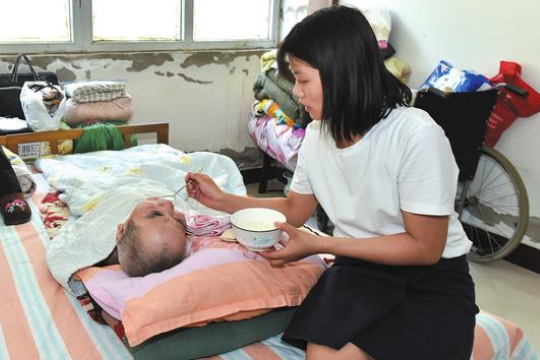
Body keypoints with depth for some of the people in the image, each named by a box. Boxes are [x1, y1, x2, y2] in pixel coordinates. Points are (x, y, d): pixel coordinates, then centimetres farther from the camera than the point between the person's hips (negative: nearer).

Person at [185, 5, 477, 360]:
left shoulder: (416, 135, -21)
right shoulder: (316, 135, 0)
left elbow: (424, 248, -17)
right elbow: (296, 209, 15)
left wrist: (318, 245, -20)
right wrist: (222, 200, 5)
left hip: (433, 281, -4)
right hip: (359, 267, 4)